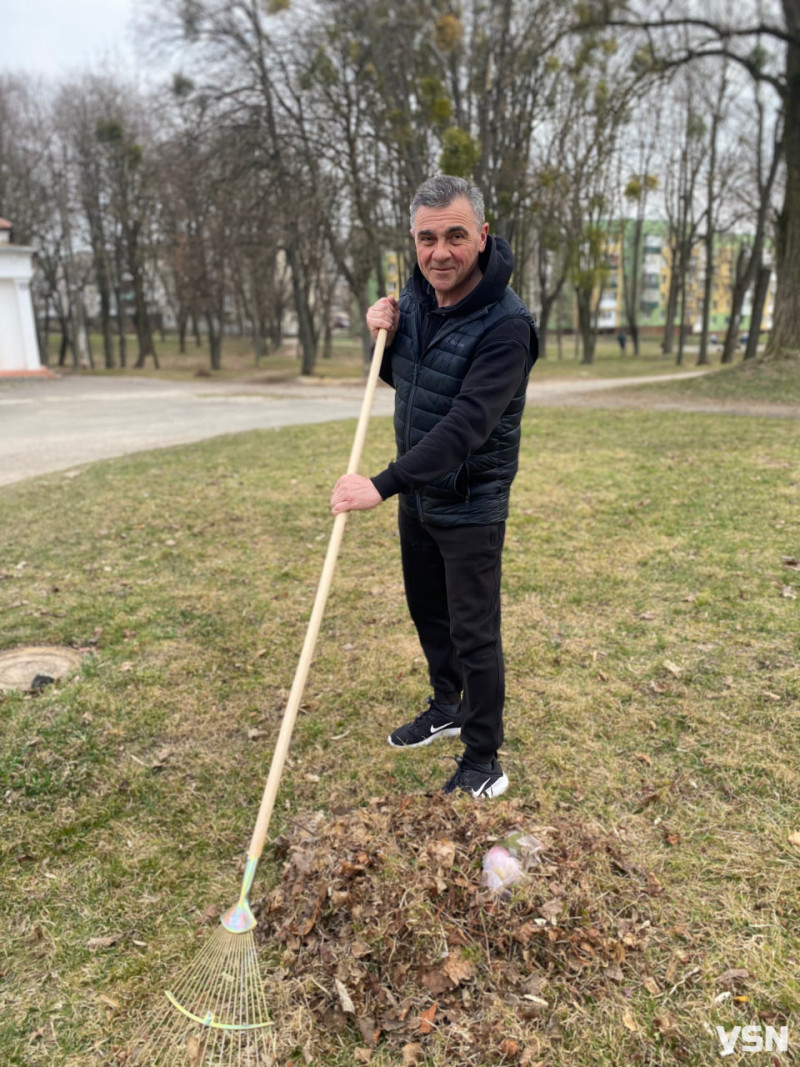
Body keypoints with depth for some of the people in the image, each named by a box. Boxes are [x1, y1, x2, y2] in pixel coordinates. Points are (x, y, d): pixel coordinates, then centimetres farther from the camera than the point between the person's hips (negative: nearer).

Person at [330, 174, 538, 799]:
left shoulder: (504, 324, -24)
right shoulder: (417, 296, 0)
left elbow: (464, 427, -32)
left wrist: (382, 485, -38)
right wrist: (384, 337, -7)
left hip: (471, 504, -7)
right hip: (416, 492, 8)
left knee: (474, 632, 2)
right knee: (428, 612, 21)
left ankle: (483, 757, 22)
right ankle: (447, 708, 44)